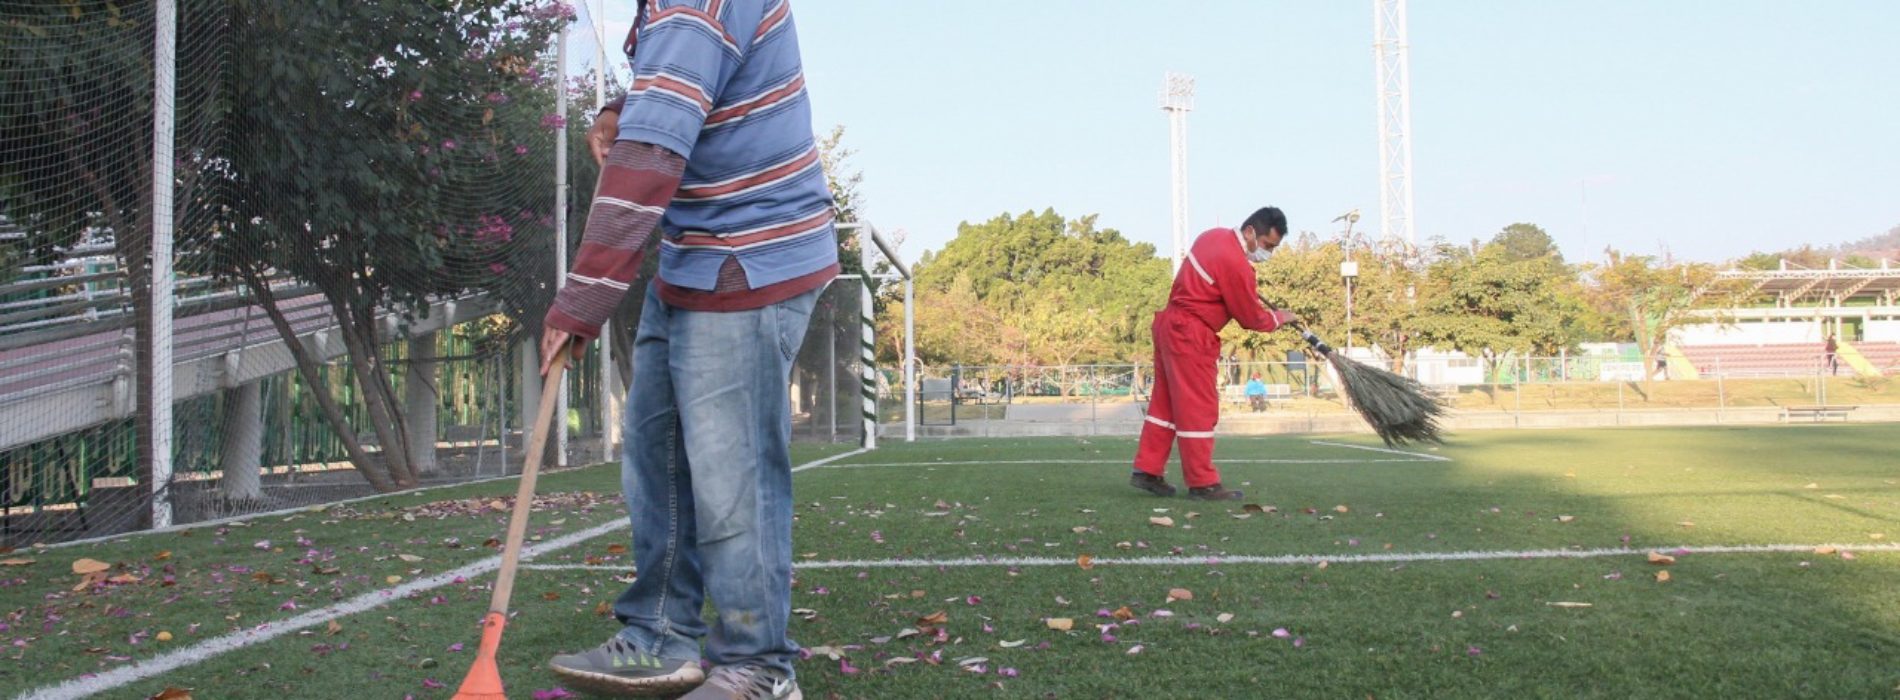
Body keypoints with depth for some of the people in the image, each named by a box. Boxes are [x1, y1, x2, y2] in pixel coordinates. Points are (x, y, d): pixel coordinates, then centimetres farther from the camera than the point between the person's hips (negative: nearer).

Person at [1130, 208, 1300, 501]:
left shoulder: (1215, 236, 7)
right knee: (1198, 408, -4)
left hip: (1169, 323, 10)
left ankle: (1147, 471, 18)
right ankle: (1203, 483, 2)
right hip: (1191, 336, -10)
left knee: (1166, 401, 14)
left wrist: (1248, 287, 14)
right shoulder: (1236, 265, -21)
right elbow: (1252, 318, -11)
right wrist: (1280, 318, 7)